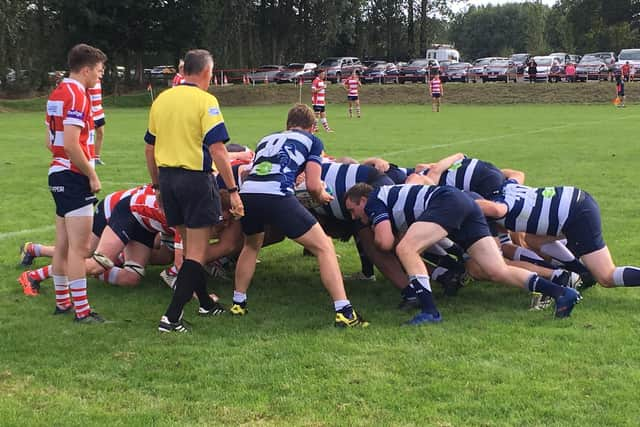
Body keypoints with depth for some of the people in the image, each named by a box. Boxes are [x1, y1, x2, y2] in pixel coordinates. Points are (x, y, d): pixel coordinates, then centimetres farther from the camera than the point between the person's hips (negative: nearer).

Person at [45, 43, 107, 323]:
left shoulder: (57, 93, 14)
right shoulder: (77, 96, -16)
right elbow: (72, 145, -24)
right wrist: (92, 175, -15)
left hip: (58, 174, 10)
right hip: (74, 177, -10)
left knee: (63, 245, 16)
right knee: (79, 248, -7)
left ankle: (63, 302, 24)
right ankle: (82, 311, -5)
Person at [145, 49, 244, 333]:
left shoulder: (161, 100, 9)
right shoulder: (205, 101, -11)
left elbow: (149, 148, 15)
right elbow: (217, 150, -18)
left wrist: (157, 184, 24)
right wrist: (233, 190, -15)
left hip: (167, 177, 7)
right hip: (196, 179, -7)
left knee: (188, 246, 20)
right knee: (196, 254, 0)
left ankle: (205, 303, 33)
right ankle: (172, 317, -7)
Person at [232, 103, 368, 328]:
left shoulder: (266, 139, 32)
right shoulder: (312, 141, 20)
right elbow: (313, 185, 9)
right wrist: (321, 197, 32)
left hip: (247, 192, 5)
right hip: (277, 195, -5)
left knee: (251, 246, 35)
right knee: (324, 247, 6)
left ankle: (238, 303, 36)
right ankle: (344, 311, -2)